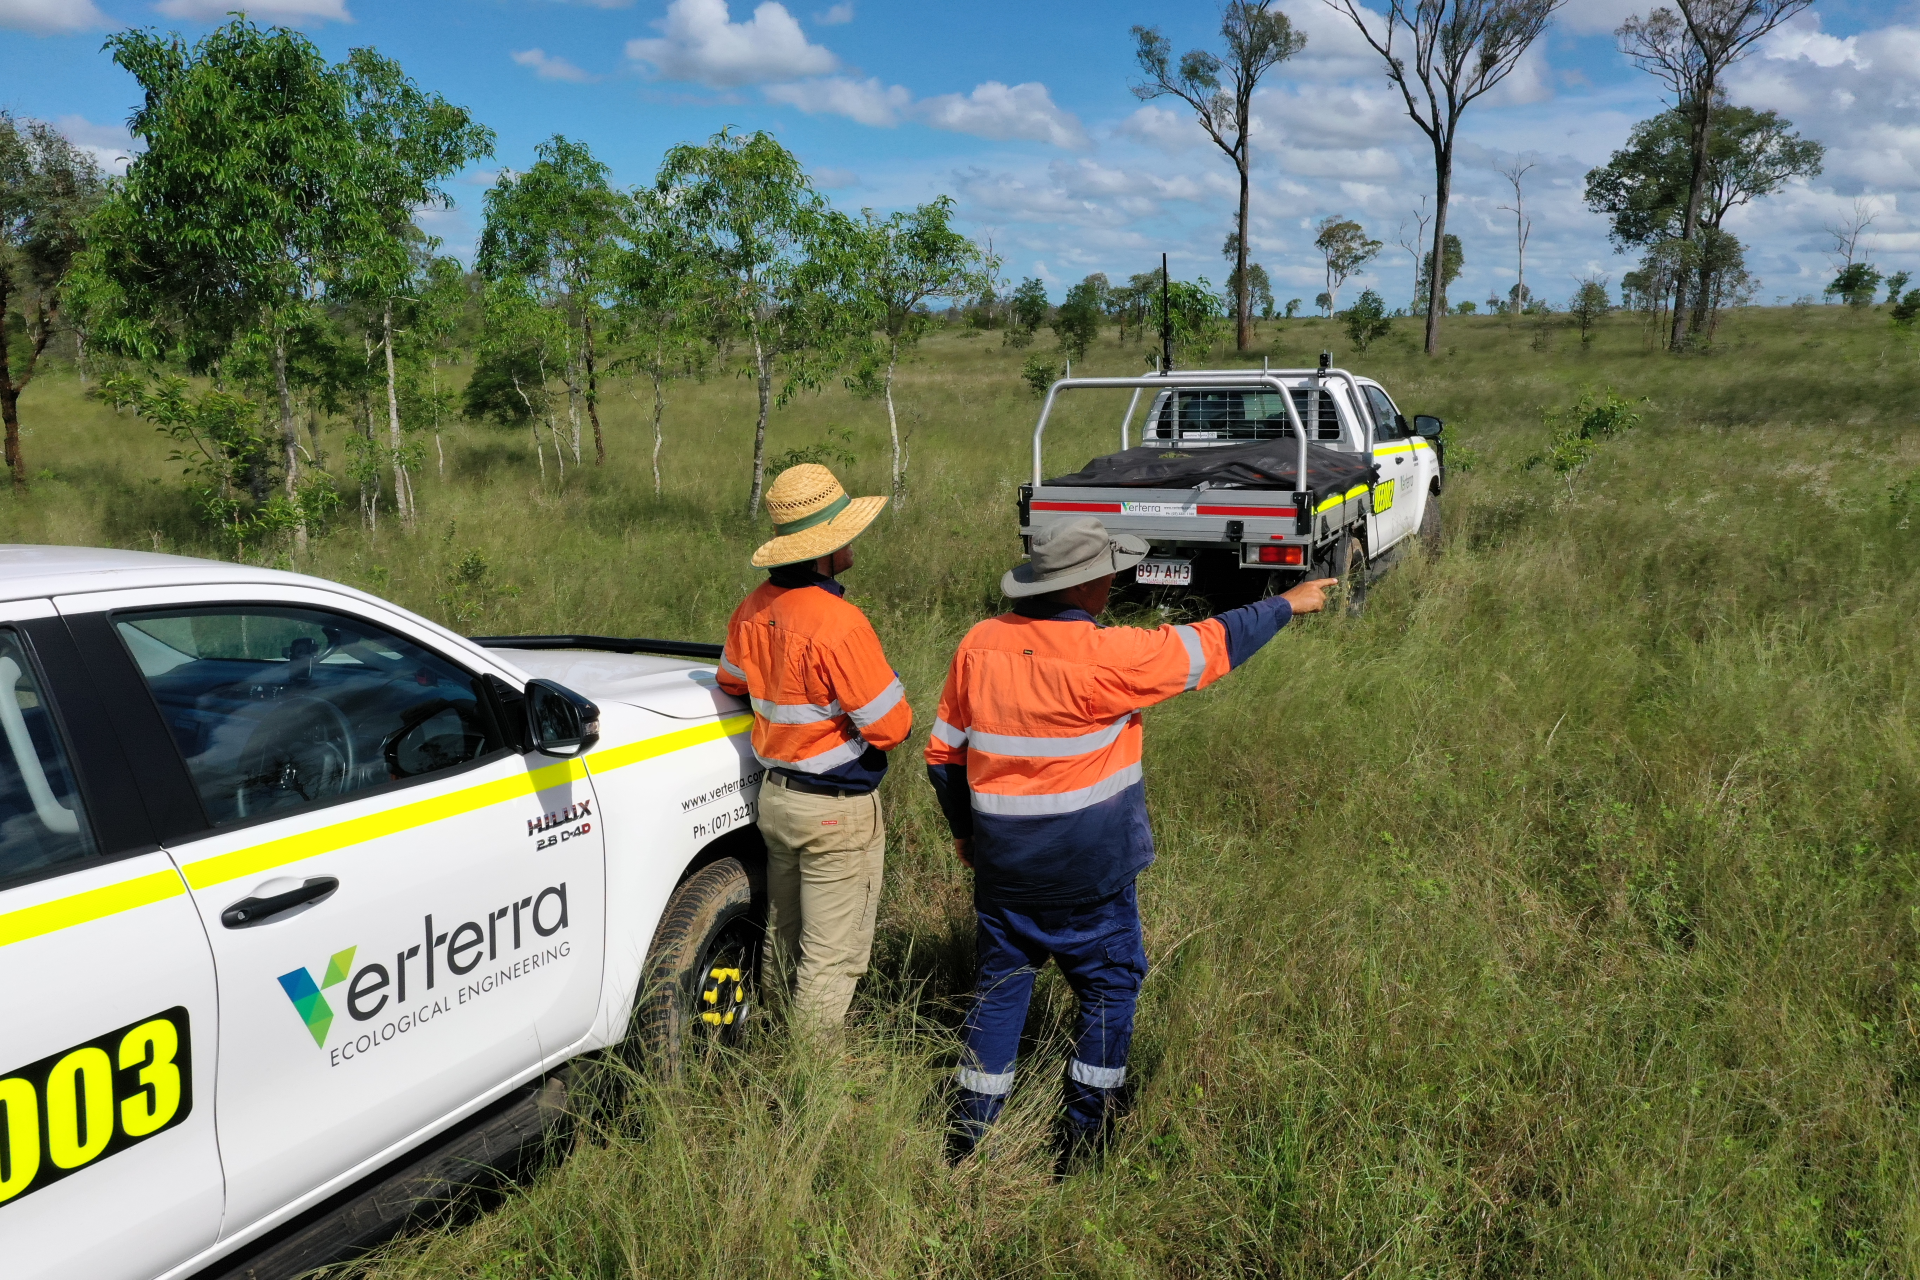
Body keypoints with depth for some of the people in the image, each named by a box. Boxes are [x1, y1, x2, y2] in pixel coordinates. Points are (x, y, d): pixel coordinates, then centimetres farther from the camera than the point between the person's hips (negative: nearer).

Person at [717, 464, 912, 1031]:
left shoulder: (753, 608, -1)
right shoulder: (839, 625, -26)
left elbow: (732, 681, 18)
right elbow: (890, 727, -20)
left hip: (774, 795, 8)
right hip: (838, 811, -8)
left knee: (781, 940, 23)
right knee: (833, 956, 5)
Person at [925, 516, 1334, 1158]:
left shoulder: (980, 644, -4)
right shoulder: (1103, 656, -20)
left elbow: (944, 755, 4)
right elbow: (1209, 646, -8)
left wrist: (965, 830, 20)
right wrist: (1285, 604, 8)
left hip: (1001, 864, 5)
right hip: (1089, 873, -5)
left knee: (1001, 983, 16)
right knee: (1110, 985, 14)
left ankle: (972, 1131, 21)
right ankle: (1083, 1131, 22)